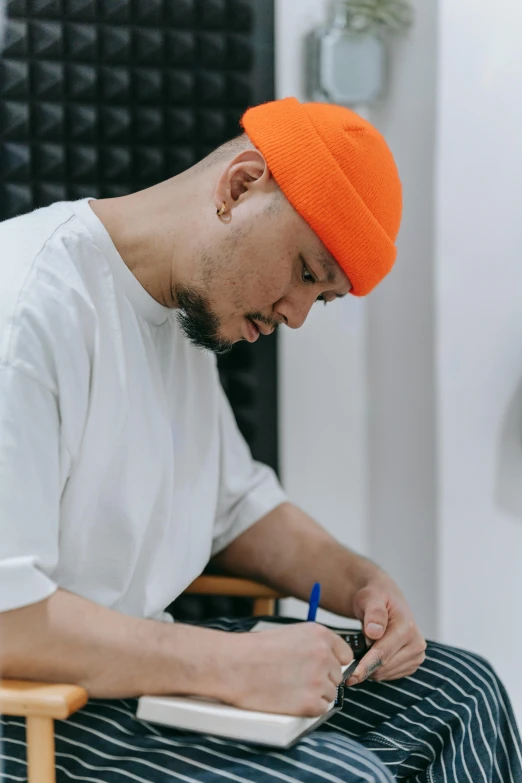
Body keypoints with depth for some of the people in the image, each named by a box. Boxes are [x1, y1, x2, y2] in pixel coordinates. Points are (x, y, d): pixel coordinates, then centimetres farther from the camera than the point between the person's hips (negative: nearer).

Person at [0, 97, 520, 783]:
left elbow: (238, 505, 20)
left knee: (460, 688, 5)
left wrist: (359, 583, 2)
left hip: (146, 651, 9)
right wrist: (233, 666, -27)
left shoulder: (185, 314, 10)